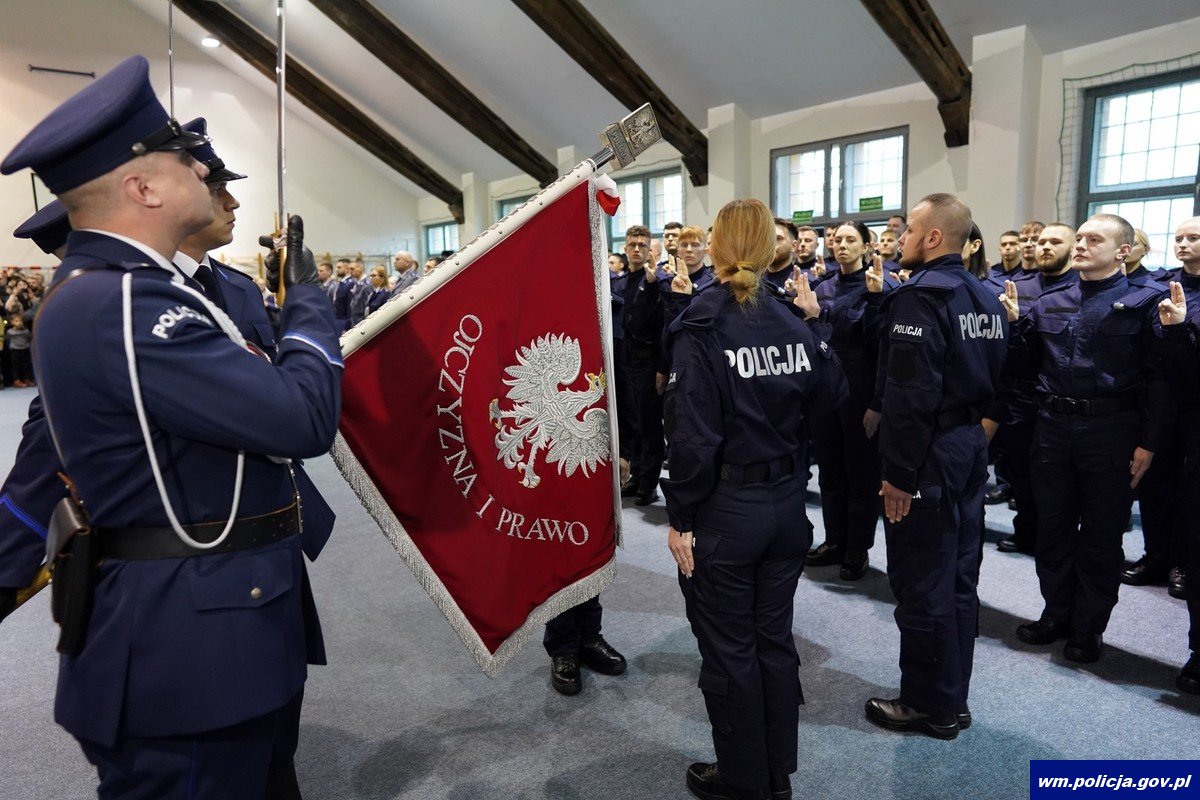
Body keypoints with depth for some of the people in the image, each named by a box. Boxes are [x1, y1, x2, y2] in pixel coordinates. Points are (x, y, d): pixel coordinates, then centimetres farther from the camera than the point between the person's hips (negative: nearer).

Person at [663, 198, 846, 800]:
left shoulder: (700, 328, -15)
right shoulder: (792, 322, 1)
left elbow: (693, 436, -20)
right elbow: (831, 395, 4)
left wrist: (680, 517, -12)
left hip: (724, 510, -6)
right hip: (786, 503, 6)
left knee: (729, 651, 11)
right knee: (775, 640, 19)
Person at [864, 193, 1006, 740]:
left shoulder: (921, 295, -17)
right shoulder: (985, 297, 11)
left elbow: (911, 395, -23)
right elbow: (991, 376, 16)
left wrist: (898, 475, -19)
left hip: (929, 453, -9)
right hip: (970, 447, 9)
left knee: (921, 583, 3)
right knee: (957, 577, 16)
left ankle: (929, 705, 17)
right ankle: (953, 699, 30)